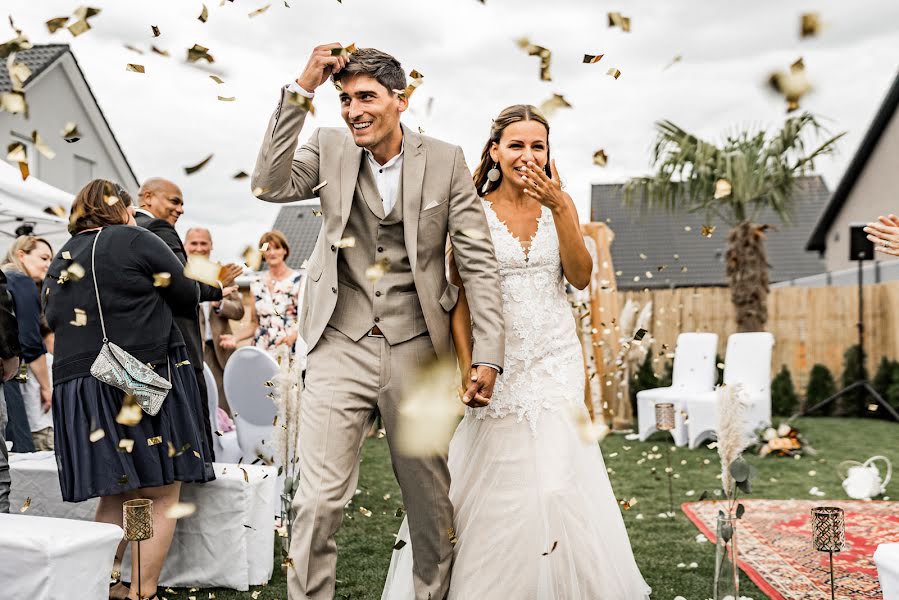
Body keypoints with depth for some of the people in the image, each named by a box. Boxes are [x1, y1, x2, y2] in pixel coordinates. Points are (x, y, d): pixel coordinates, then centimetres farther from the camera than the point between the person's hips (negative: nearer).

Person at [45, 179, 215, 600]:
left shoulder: (59, 263, 17)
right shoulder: (136, 241, -3)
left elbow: (55, 323, 20)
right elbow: (187, 299, 1)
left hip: (76, 386, 7)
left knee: (114, 497, 14)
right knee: (161, 497, 0)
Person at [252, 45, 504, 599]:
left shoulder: (445, 161, -1)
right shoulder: (330, 148, 3)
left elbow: (480, 263, -2)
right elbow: (270, 186, -14)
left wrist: (488, 356, -9)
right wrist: (302, 90, -16)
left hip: (417, 351, 0)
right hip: (341, 347, 0)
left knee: (432, 501, 13)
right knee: (319, 501, -6)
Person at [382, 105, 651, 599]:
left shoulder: (559, 206, 7)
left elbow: (581, 277, -5)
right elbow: (459, 295, -2)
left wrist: (561, 208, -14)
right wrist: (467, 364, -11)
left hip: (555, 360, 2)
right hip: (498, 361, -2)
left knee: (554, 477, -4)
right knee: (493, 480, 3)